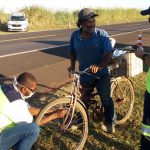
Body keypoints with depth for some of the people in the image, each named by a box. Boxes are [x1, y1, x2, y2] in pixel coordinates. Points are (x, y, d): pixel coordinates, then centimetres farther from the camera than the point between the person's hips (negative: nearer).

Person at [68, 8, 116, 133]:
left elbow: (108, 54, -18)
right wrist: (72, 66, 2)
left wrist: (99, 66, -33)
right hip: (84, 74, 3)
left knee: (106, 99, -1)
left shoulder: (102, 34, -13)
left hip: (101, 74, -3)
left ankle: (110, 124, 17)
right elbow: (73, 52, 11)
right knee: (84, 99, 17)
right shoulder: (75, 35, -4)